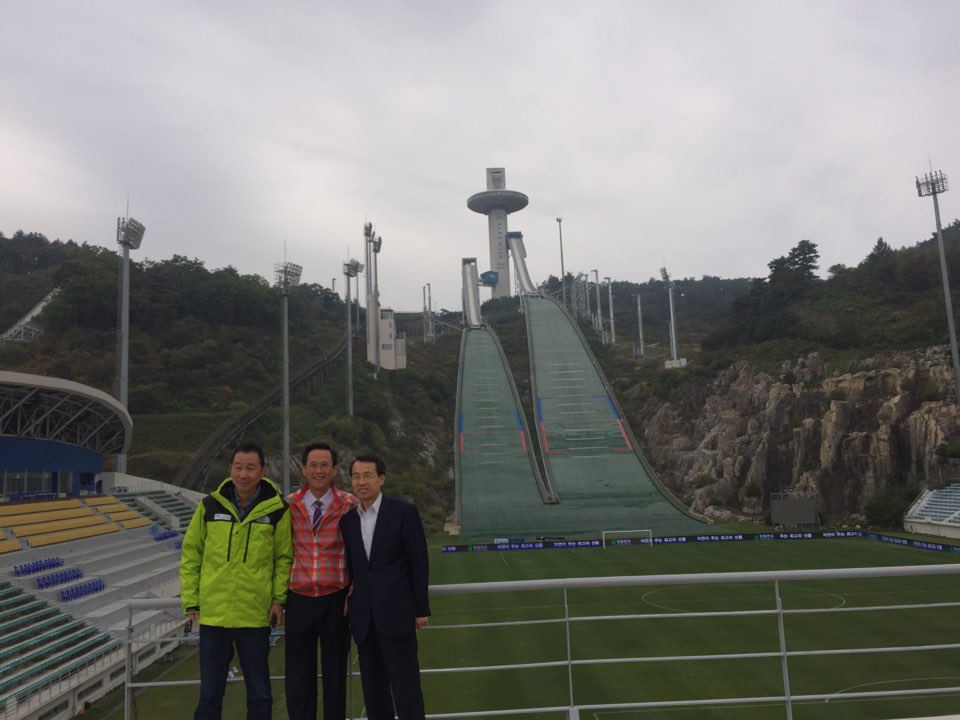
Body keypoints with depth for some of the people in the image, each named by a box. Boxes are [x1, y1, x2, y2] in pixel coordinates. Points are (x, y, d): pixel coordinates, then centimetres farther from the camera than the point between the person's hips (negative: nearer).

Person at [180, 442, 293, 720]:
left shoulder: (277, 509, -5)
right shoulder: (210, 505, 0)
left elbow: (284, 557, 1)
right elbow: (191, 554, 5)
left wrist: (279, 598, -7)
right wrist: (191, 600, 1)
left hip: (255, 614, -1)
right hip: (213, 613, 2)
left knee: (259, 693, 11)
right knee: (210, 693, 14)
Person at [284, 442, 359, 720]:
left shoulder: (350, 505, -6)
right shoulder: (289, 505, -1)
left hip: (336, 599, -1)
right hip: (299, 599, 1)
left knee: (335, 671, 12)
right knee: (298, 673, 9)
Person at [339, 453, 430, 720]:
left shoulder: (403, 512, -6)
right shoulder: (347, 518, 8)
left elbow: (418, 563, -5)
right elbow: (351, 566, 13)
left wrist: (421, 608, -5)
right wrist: (350, 599, 6)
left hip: (396, 613, -5)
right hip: (363, 617, 5)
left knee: (406, 687, -1)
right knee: (373, 688, 13)